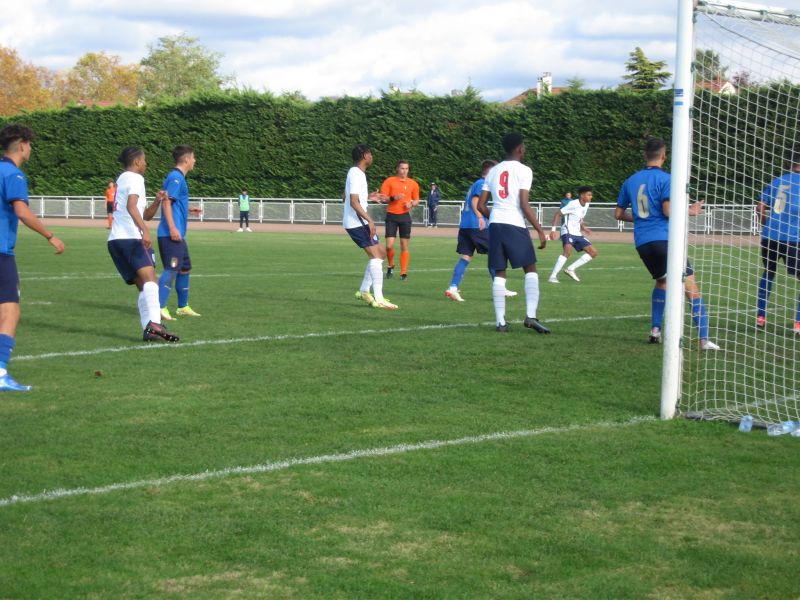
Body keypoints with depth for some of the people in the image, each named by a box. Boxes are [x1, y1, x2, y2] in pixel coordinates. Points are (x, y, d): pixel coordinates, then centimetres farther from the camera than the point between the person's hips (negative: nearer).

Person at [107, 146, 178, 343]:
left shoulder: (122, 179, 28)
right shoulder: (135, 179, -1)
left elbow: (146, 215, 30)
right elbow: (131, 206, -21)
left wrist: (157, 201, 13)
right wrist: (144, 230, -30)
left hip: (115, 239, 10)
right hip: (130, 238, -10)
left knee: (143, 286, 7)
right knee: (149, 277, -22)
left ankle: (148, 330, -5)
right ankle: (154, 324, -39)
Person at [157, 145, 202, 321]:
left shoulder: (179, 177, 18)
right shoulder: (175, 177, -11)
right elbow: (166, 202, -20)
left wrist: (188, 210, 25)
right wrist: (172, 228, -25)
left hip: (178, 234, 10)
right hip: (171, 233, -10)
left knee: (185, 268, 17)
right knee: (172, 269, -14)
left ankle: (183, 307, 27)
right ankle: (159, 307, -17)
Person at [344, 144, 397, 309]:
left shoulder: (355, 172, 15)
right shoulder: (356, 174, -16)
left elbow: (347, 197, 26)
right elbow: (354, 202, -23)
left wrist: (369, 197, 25)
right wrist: (369, 220, -25)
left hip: (357, 222, 10)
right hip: (357, 223, -10)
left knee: (381, 253, 14)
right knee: (376, 255, -13)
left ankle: (364, 291, 17)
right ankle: (378, 299, -18)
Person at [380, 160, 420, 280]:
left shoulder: (413, 184, 6)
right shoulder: (389, 181, -1)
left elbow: (417, 200, 15)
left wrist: (411, 204, -7)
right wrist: (393, 198, -19)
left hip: (405, 216, 2)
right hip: (391, 216, -2)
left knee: (404, 246, 1)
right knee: (389, 245, -8)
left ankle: (404, 273, 6)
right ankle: (391, 266, 19)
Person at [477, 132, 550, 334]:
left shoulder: (493, 171, 15)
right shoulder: (523, 170, -3)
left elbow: (481, 205, 14)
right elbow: (524, 205, -11)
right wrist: (540, 231, -7)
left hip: (495, 225, 5)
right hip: (515, 225, -5)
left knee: (499, 273, 7)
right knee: (530, 269, 3)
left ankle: (500, 321, 3)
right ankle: (530, 315, -11)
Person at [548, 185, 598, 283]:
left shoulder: (586, 205, 11)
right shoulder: (573, 204, -14)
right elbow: (558, 214, -12)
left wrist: (583, 228, 9)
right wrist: (553, 229, -21)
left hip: (577, 234, 9)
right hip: (568, 232, -9)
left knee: (593, 252, 5)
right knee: (568, 250, -33)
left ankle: (571, 269, 8)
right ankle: (553, 276, -31)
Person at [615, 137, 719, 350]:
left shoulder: (631, 180, 14)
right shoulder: (665, 179, -5)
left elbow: (618, 214, 19)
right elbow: (668, 211, -15)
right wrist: (689, 211, 1)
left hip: (641, 242, 6)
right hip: (664, 238, -6)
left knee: (662, 281, 28)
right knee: (691, 286, -5)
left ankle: (655, 329, 20)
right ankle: (704, 339, -13)